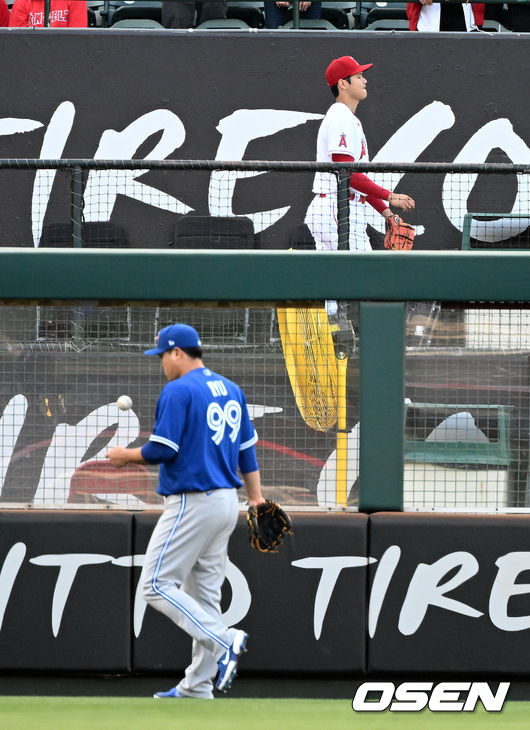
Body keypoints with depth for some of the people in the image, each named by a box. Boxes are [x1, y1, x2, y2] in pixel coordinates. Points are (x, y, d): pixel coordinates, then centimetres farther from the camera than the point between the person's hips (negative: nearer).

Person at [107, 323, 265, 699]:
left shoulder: (178, 391, -12)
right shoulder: (231, 390, 14)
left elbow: (162, 450, -17)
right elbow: (248, 449, 16)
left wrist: (125, 455, 1)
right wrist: (257, 499, 17)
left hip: (193, 504, -9)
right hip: (227, 503, 9)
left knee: (157, 585, -7)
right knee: (203, 593, 11)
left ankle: (223, 640, -19)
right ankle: (198, 685, 11)